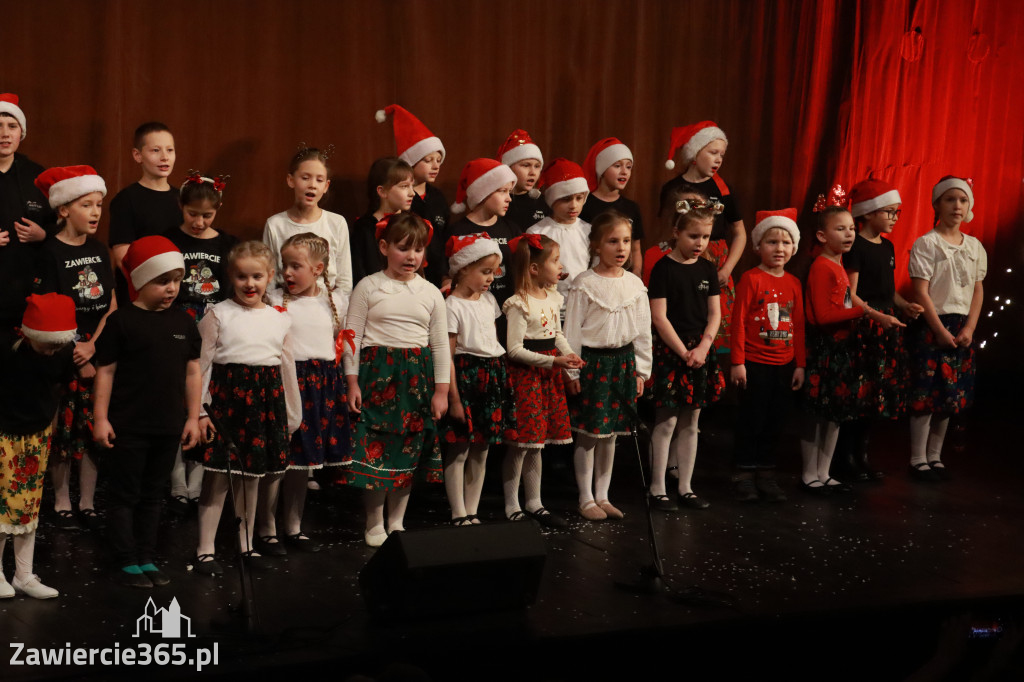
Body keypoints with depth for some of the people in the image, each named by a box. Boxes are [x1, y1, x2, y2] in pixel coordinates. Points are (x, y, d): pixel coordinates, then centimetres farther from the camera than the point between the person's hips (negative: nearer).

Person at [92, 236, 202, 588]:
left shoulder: (183, 322, 6)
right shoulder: (122, 321, -8)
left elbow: (192, 371, 11)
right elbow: (105, 371, -7)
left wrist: (192, 417, 8)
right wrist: (100, 418, -9)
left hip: (169, 427, 5)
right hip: (127, 427, -5)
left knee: (153, 495, 14)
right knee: (125, 495, 3)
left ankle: (147, 560, 23)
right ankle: (125, 564, 11)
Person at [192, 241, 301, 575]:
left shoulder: (280, 320, 9)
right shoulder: (218, 315, -1)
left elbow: (287, 368, 14)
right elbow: (202, 365, -2)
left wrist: (293, 415, 16)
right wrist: (199, 411, -7)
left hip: (265, 401, 4)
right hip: (226, 396, -3)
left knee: (252, 477, 12)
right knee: (217, 477, -3)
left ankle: (246, 544, 24)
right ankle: (205, 550, 4)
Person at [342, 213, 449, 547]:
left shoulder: (431, 293, 6)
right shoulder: (368, 287, -1)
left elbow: (440, 344, 9)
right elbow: (353, 337, -1)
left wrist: (441, 390, 4)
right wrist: (352, 383, -6)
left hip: (417, 376, 3)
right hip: (376, 372, -3)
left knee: (408, 450, 8)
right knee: (373, 447, -3)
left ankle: (397, 522, 21)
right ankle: (374, 524, 11)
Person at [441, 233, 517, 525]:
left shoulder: (489, 300, 12)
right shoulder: (453, 306, -11)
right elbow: (447, 356, -13)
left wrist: (502, 377, 15)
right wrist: (453, 397, -16)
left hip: (492, 378, 8)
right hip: (465, 378, -7)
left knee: (481, 452, 10)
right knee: (459, 452, -2)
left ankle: (472, 511, 17)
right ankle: (458, 514, 3)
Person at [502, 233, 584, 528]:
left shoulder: (553, 298, 9)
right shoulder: (519, 304, -16)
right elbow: (515, 349, -18)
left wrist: (569, 354, 1)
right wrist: (553, 361, -21)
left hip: (548, 373, 8)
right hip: (525, 374, -8)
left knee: (536, 442, 15)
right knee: (521, 443, -4)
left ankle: (534, 503, 24)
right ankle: (511, 508, 6)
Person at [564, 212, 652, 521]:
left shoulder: (635, 284, 5)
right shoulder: (584, 284, -8)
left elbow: (643, 330, 11)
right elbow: (572, 330, -7)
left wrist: (641, 370, 9)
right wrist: (572, 372, -8)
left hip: (623, 361, 4)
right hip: (591, 361, -4)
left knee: (611, 433, 11)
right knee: (588, 433, 0)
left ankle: (602, 495, 21)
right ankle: (586, 499, 11)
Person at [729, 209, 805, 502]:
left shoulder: (793, 283, 8)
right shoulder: (751, 279, -7)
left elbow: (799, 325, 11)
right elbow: (739, 321, -8)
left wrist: (800, 364, 9)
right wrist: (737, 362, -11)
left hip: (785, 365, 5)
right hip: (755, 364, -5)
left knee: (775, 423, 10)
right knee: (751, 421, 3)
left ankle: (766, 474, 21)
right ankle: (745, 475, 14)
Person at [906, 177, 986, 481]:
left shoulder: (975, 247, 9)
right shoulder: (926, 244, -7)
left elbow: (978, 290, 9)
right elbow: (921, 291, -11)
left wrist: (969, 329, -3)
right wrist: (941, 331, -14)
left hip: (962, 328, 6)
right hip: (932, 326, -5)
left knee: (950, 395, 9)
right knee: (927, 394, -5)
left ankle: (934, 456, 19)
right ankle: (918, 460, 3)